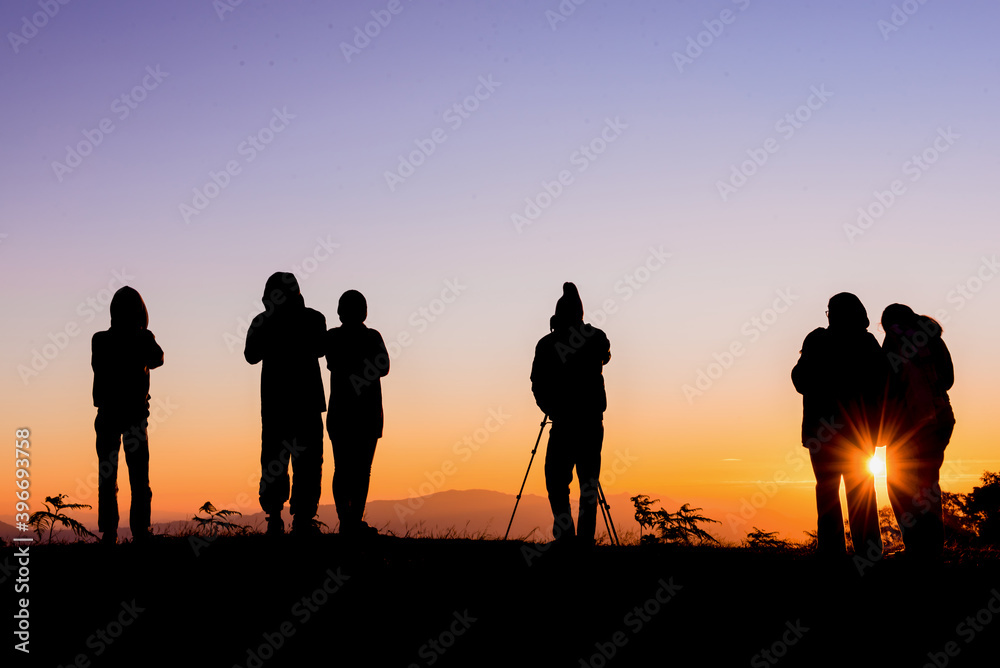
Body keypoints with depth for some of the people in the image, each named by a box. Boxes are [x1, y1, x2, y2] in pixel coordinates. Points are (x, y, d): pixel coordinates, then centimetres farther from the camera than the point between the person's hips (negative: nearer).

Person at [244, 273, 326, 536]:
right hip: (307, 399, -1)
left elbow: (251, 356, 10)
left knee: (273, 461, 6)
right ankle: (302, 519, -6)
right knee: (307, 460, 2)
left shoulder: (263, 322, -2)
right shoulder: (313, 319, -1)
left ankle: (274, 519, -1)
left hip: (274, 400, 1)